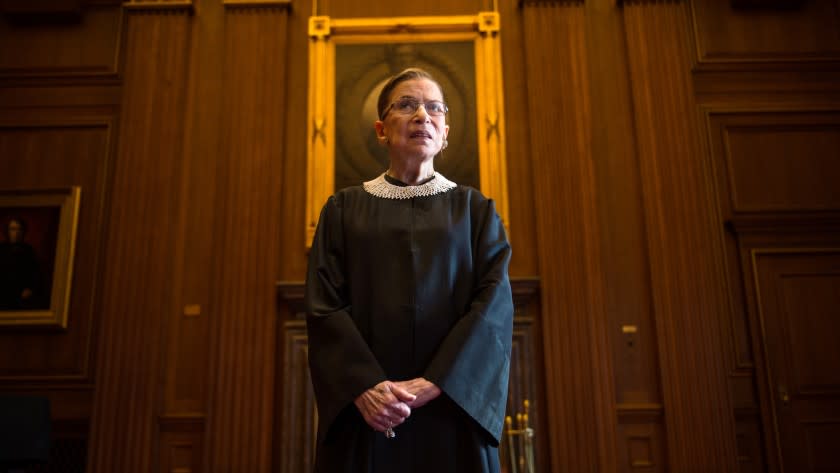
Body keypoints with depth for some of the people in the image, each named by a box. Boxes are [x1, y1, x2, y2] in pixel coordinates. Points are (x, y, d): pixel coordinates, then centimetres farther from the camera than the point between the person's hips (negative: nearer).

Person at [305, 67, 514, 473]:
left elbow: (494, 303, -4)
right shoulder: (344, 209, 8)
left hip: (452, 414, 1)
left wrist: (432, 384, -16)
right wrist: (365, 387, -16)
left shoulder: (476, 210, 9)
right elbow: (323, 305, -2)